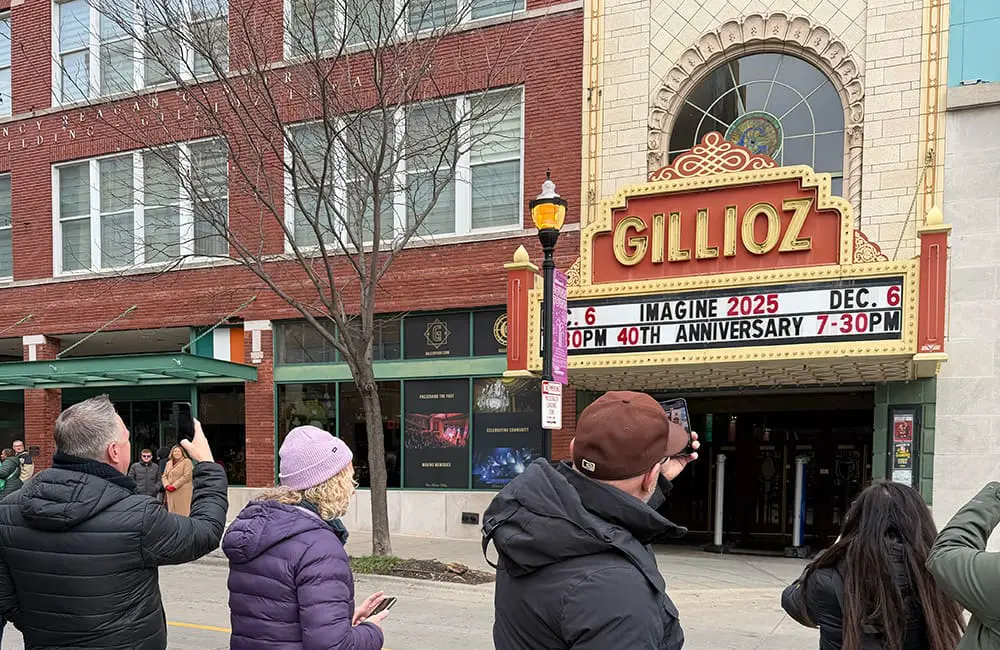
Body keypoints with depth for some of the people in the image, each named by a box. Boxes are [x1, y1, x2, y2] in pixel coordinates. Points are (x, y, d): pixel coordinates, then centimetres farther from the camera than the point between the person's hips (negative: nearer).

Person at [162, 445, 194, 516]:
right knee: (172, 511, 6)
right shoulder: (169, 463, 18)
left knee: (182, 511, -9)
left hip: (183, 491, -6)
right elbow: (164, 476, 17)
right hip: (170, 492, 6)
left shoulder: (187, 462, -1)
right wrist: (166, 485, -3)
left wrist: (174, 486, -14)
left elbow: (186, 476, -11)